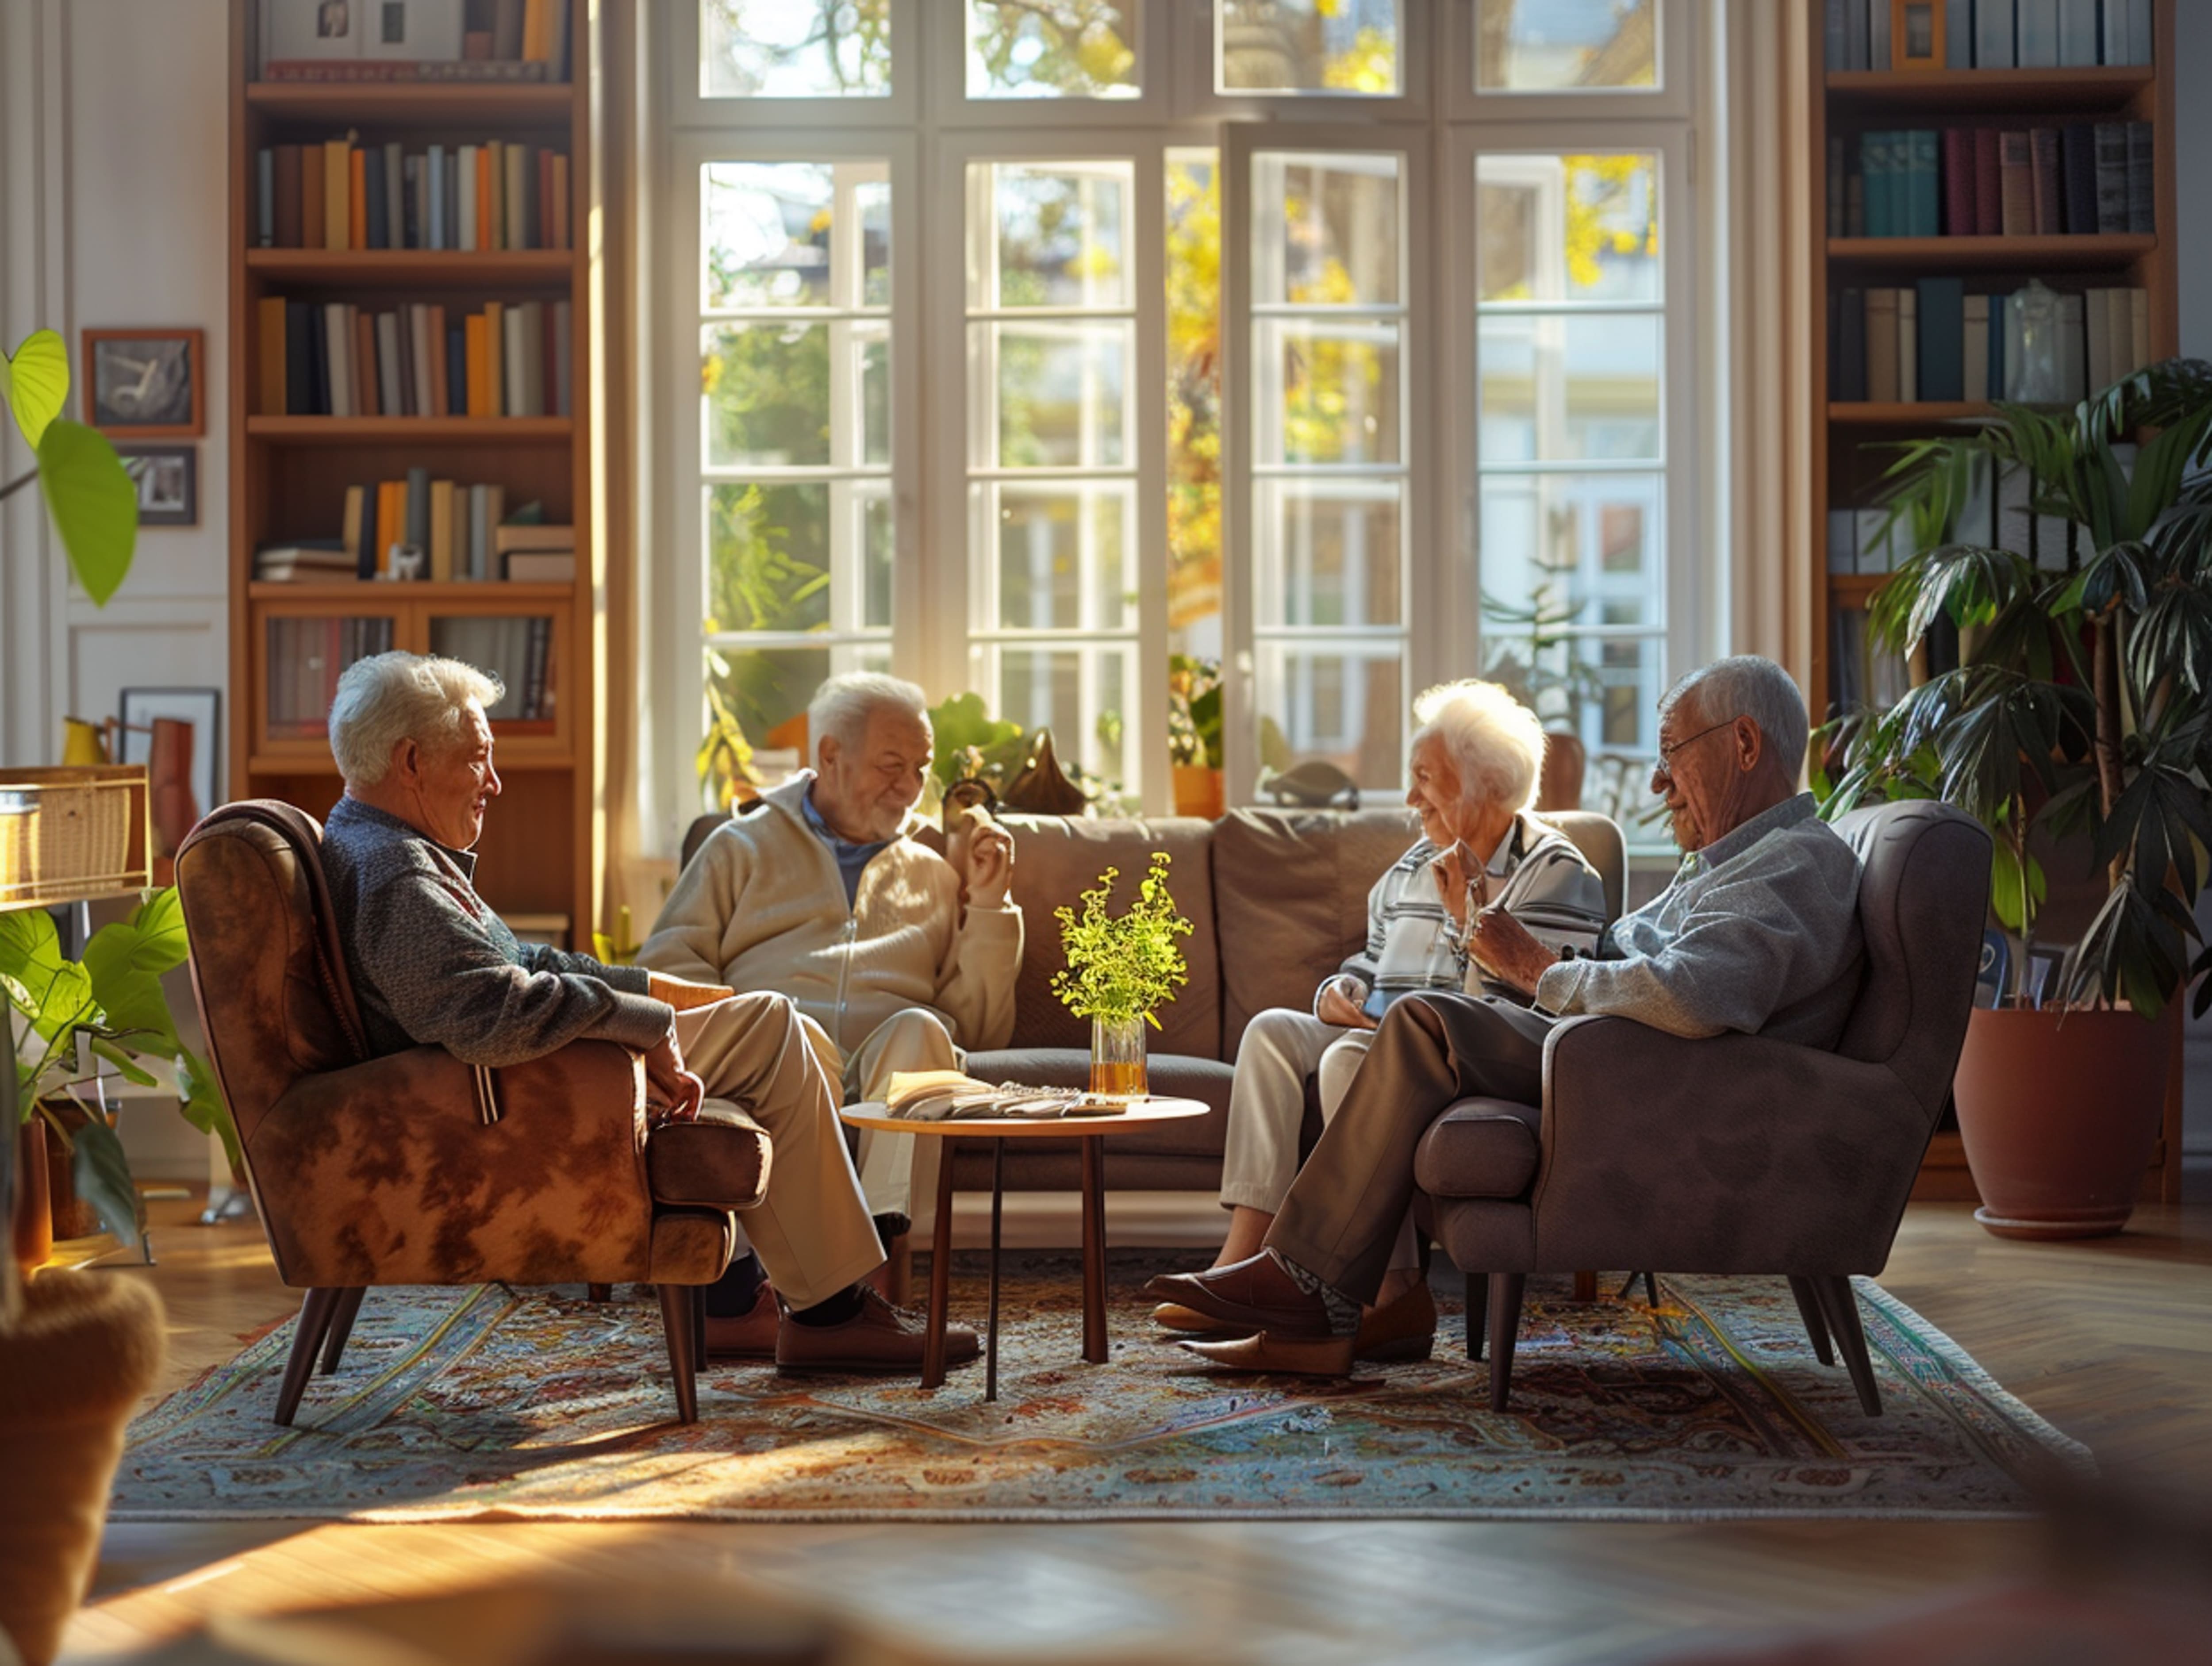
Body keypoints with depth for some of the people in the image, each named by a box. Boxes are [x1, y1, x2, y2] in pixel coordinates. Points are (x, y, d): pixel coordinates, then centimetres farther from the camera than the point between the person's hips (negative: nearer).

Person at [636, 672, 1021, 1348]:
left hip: (891, 1067, 2)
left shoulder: (934, 875, 30)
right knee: (791, 1030, -38)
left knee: (918, 1031, -34)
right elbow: (666, 965, 11)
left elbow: (982, 1030, 22)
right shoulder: (743, 848, 24)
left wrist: (989, 907, 13)